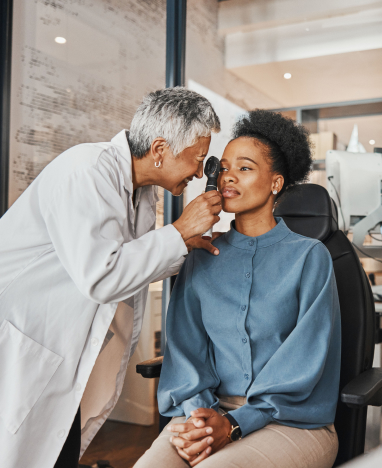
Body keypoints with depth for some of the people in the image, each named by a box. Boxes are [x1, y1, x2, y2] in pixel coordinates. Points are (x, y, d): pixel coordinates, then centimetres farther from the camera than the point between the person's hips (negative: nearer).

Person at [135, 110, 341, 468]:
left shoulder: (309, 256, 0)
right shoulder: (201, 258, 11)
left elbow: (306, 359, -7)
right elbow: (186, 343, 6)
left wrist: (234, 424, -15)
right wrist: (196, 411, -12)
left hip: (293, 422, -2)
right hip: (211, 412, 3)